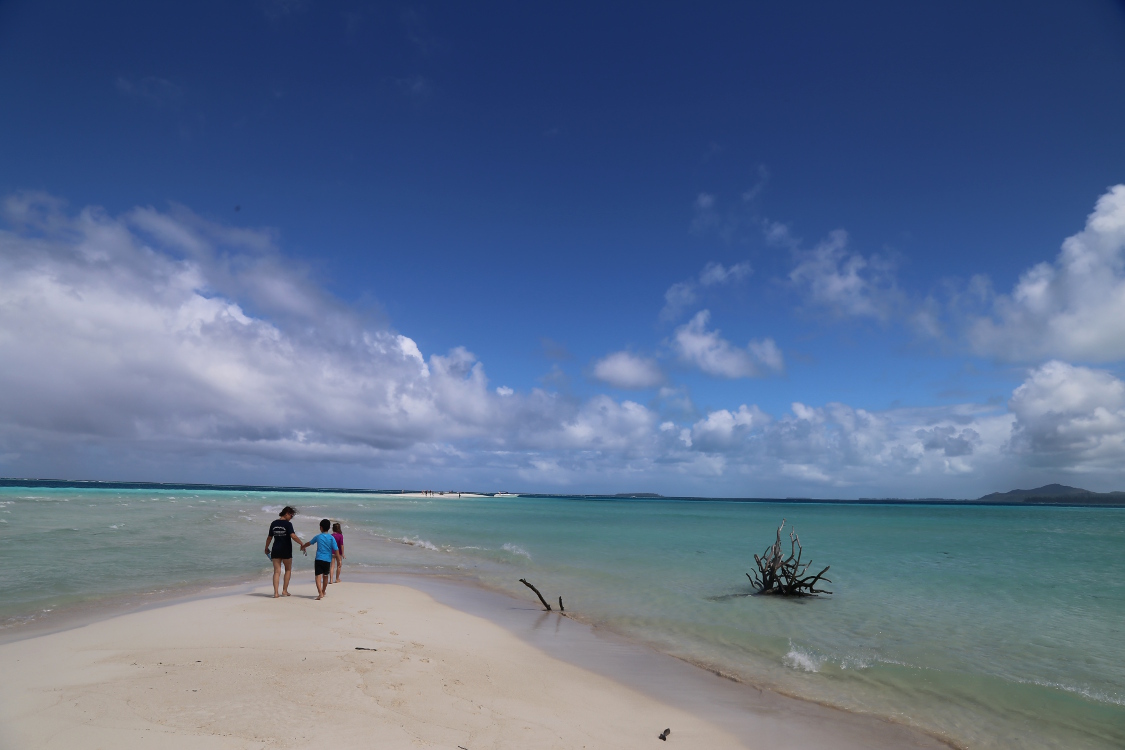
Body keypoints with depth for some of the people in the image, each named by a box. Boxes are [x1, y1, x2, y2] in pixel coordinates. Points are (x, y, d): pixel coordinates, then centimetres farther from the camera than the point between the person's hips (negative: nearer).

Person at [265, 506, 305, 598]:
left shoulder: (274, 524, 5)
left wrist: (266, 548, 26)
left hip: (276, 550, 4)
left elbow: (269, 537, 12)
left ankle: (276, 592, 1)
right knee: (288, 570, 14)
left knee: (277, 571, 6)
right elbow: (293, 536, -22)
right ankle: (284, 591, 13)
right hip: (286, 550, -4)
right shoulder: (288, 524, -11)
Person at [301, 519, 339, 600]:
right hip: (327, 560, 1)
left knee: (318, 576, -5)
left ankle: (320, 593, -22)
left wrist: (302, 546, 41)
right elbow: (336, 549, -7)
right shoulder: (331, 538, -3)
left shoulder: (318, 537, 2)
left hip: (319, 559, -1)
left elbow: (309, 543, 21)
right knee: (325, 576, 19)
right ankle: (323, 592, 35)